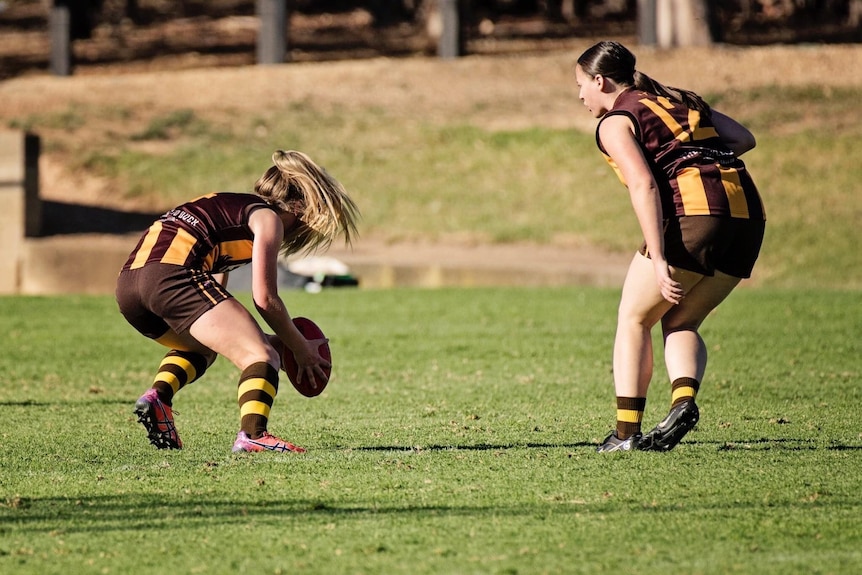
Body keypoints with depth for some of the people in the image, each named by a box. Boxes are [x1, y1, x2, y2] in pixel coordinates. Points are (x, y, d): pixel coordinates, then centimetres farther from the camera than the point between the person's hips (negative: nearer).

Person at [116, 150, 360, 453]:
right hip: (173, 275, -9)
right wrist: (302, 349, 14)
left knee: (203, 346, 35)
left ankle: (158, 396, 8)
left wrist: (262, 338, 31)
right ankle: (253, 434, -32)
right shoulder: (268, 217, 10)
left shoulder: (231, 208, 35)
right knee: (263, 357, -7)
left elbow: (212, 311, 34)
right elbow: (264, 299, 1)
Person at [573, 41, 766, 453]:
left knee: (634, 318, 9)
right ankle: (684, 400, -10)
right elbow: (744, 138, 19)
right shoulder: (680, 100, 27)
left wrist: (658, 260, -17)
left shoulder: (615, 121, 5)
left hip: (693, 211, -7)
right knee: (680, 322, 17)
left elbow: (643, 184, -10)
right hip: (748, 212, 7)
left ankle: (626, 431, 2)